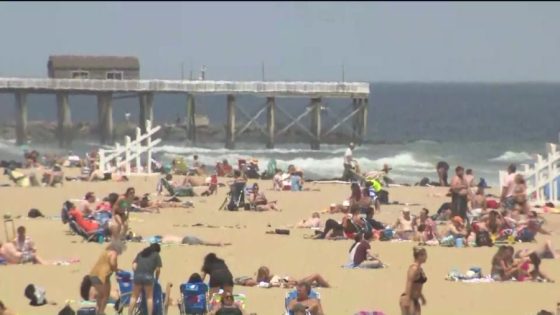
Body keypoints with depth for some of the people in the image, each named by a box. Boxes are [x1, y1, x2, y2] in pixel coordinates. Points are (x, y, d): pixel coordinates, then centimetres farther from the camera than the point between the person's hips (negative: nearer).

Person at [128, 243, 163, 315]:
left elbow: (134, 265, 12)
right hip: (148, 276, -3)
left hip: (138, 275, 3)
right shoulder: (156, 255, 12)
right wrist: (156, 279, 19)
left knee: (134, 297, 10)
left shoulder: (141, 253, 22)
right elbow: (158, 269, 6)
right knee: (149, 297, 11)